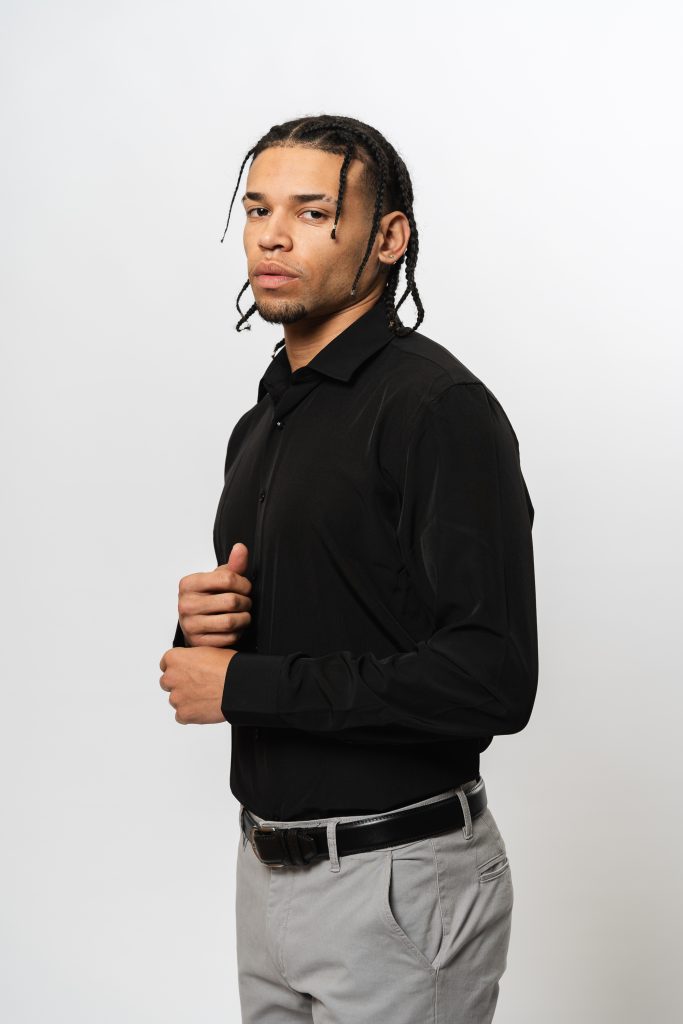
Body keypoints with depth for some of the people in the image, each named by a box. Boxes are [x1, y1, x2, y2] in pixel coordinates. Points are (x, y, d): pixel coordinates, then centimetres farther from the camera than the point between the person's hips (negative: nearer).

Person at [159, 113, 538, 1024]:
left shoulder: (439, 408, -16)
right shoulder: (262, 422, 11)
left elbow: (493, 682, -25)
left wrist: (245, 687, -19)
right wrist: (203, 621, -5)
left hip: (397, 884, -8)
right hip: (269, 868, 8)